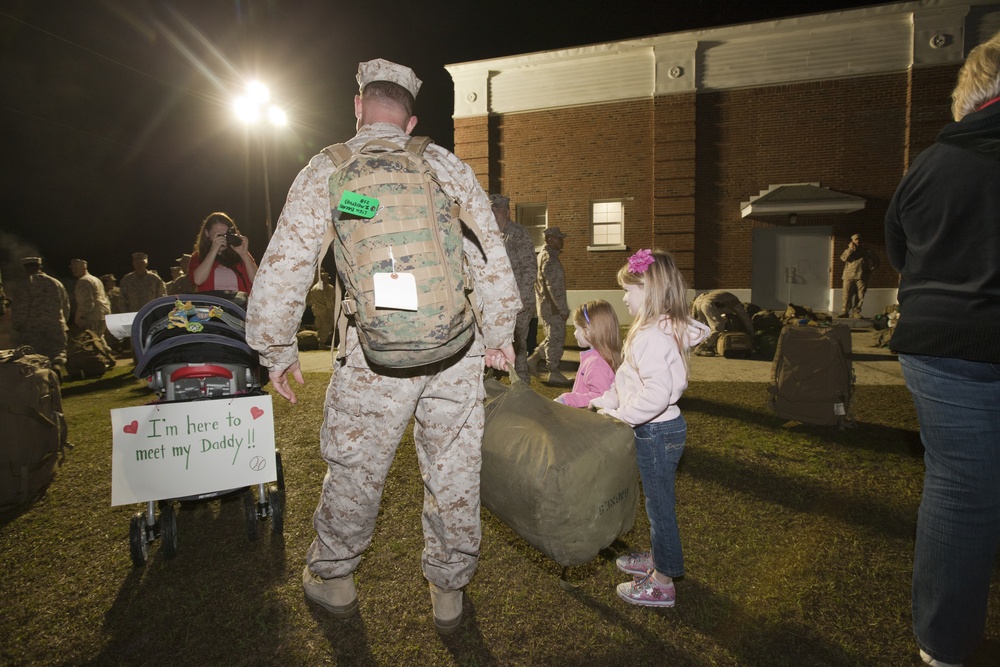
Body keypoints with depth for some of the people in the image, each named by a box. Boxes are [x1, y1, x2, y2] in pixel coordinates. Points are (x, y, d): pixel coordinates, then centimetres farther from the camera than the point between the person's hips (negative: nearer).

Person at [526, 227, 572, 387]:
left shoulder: (544, 255, 16)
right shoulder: (549, 258, -17)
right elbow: (554, 287, -23)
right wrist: (563, 309, -20)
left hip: (547, 305, 10)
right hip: (552, 307, -10)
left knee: (553, 337, 18)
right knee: (556, 338, -2)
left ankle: (534, 359, 21)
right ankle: (553, 374, 5)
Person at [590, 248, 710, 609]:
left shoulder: (653, 336, -26)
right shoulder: (664, 329, 8)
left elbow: (657, 393, -34)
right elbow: (631, 378, 15)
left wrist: (620, 415, -23)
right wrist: (606, 401, 10)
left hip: (657, 432, -10)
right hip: (659, 430, 10)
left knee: (659, 505, 5)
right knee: (657, 501, 24)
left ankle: (662, 584, 22)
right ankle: (658, 559, 43)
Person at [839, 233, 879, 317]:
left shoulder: (866, 250, 13)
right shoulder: (849, 250, 13)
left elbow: (875, 261, 18)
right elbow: (843, 258, -6)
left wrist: (870, 269, 8)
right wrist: (850, 249, -8)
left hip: (861, 277, 1)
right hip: (849, 276, -1)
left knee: (860, 296, -2)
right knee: (847, 295, -9)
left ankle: (856, 312, 4)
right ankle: (845, 312, -6)